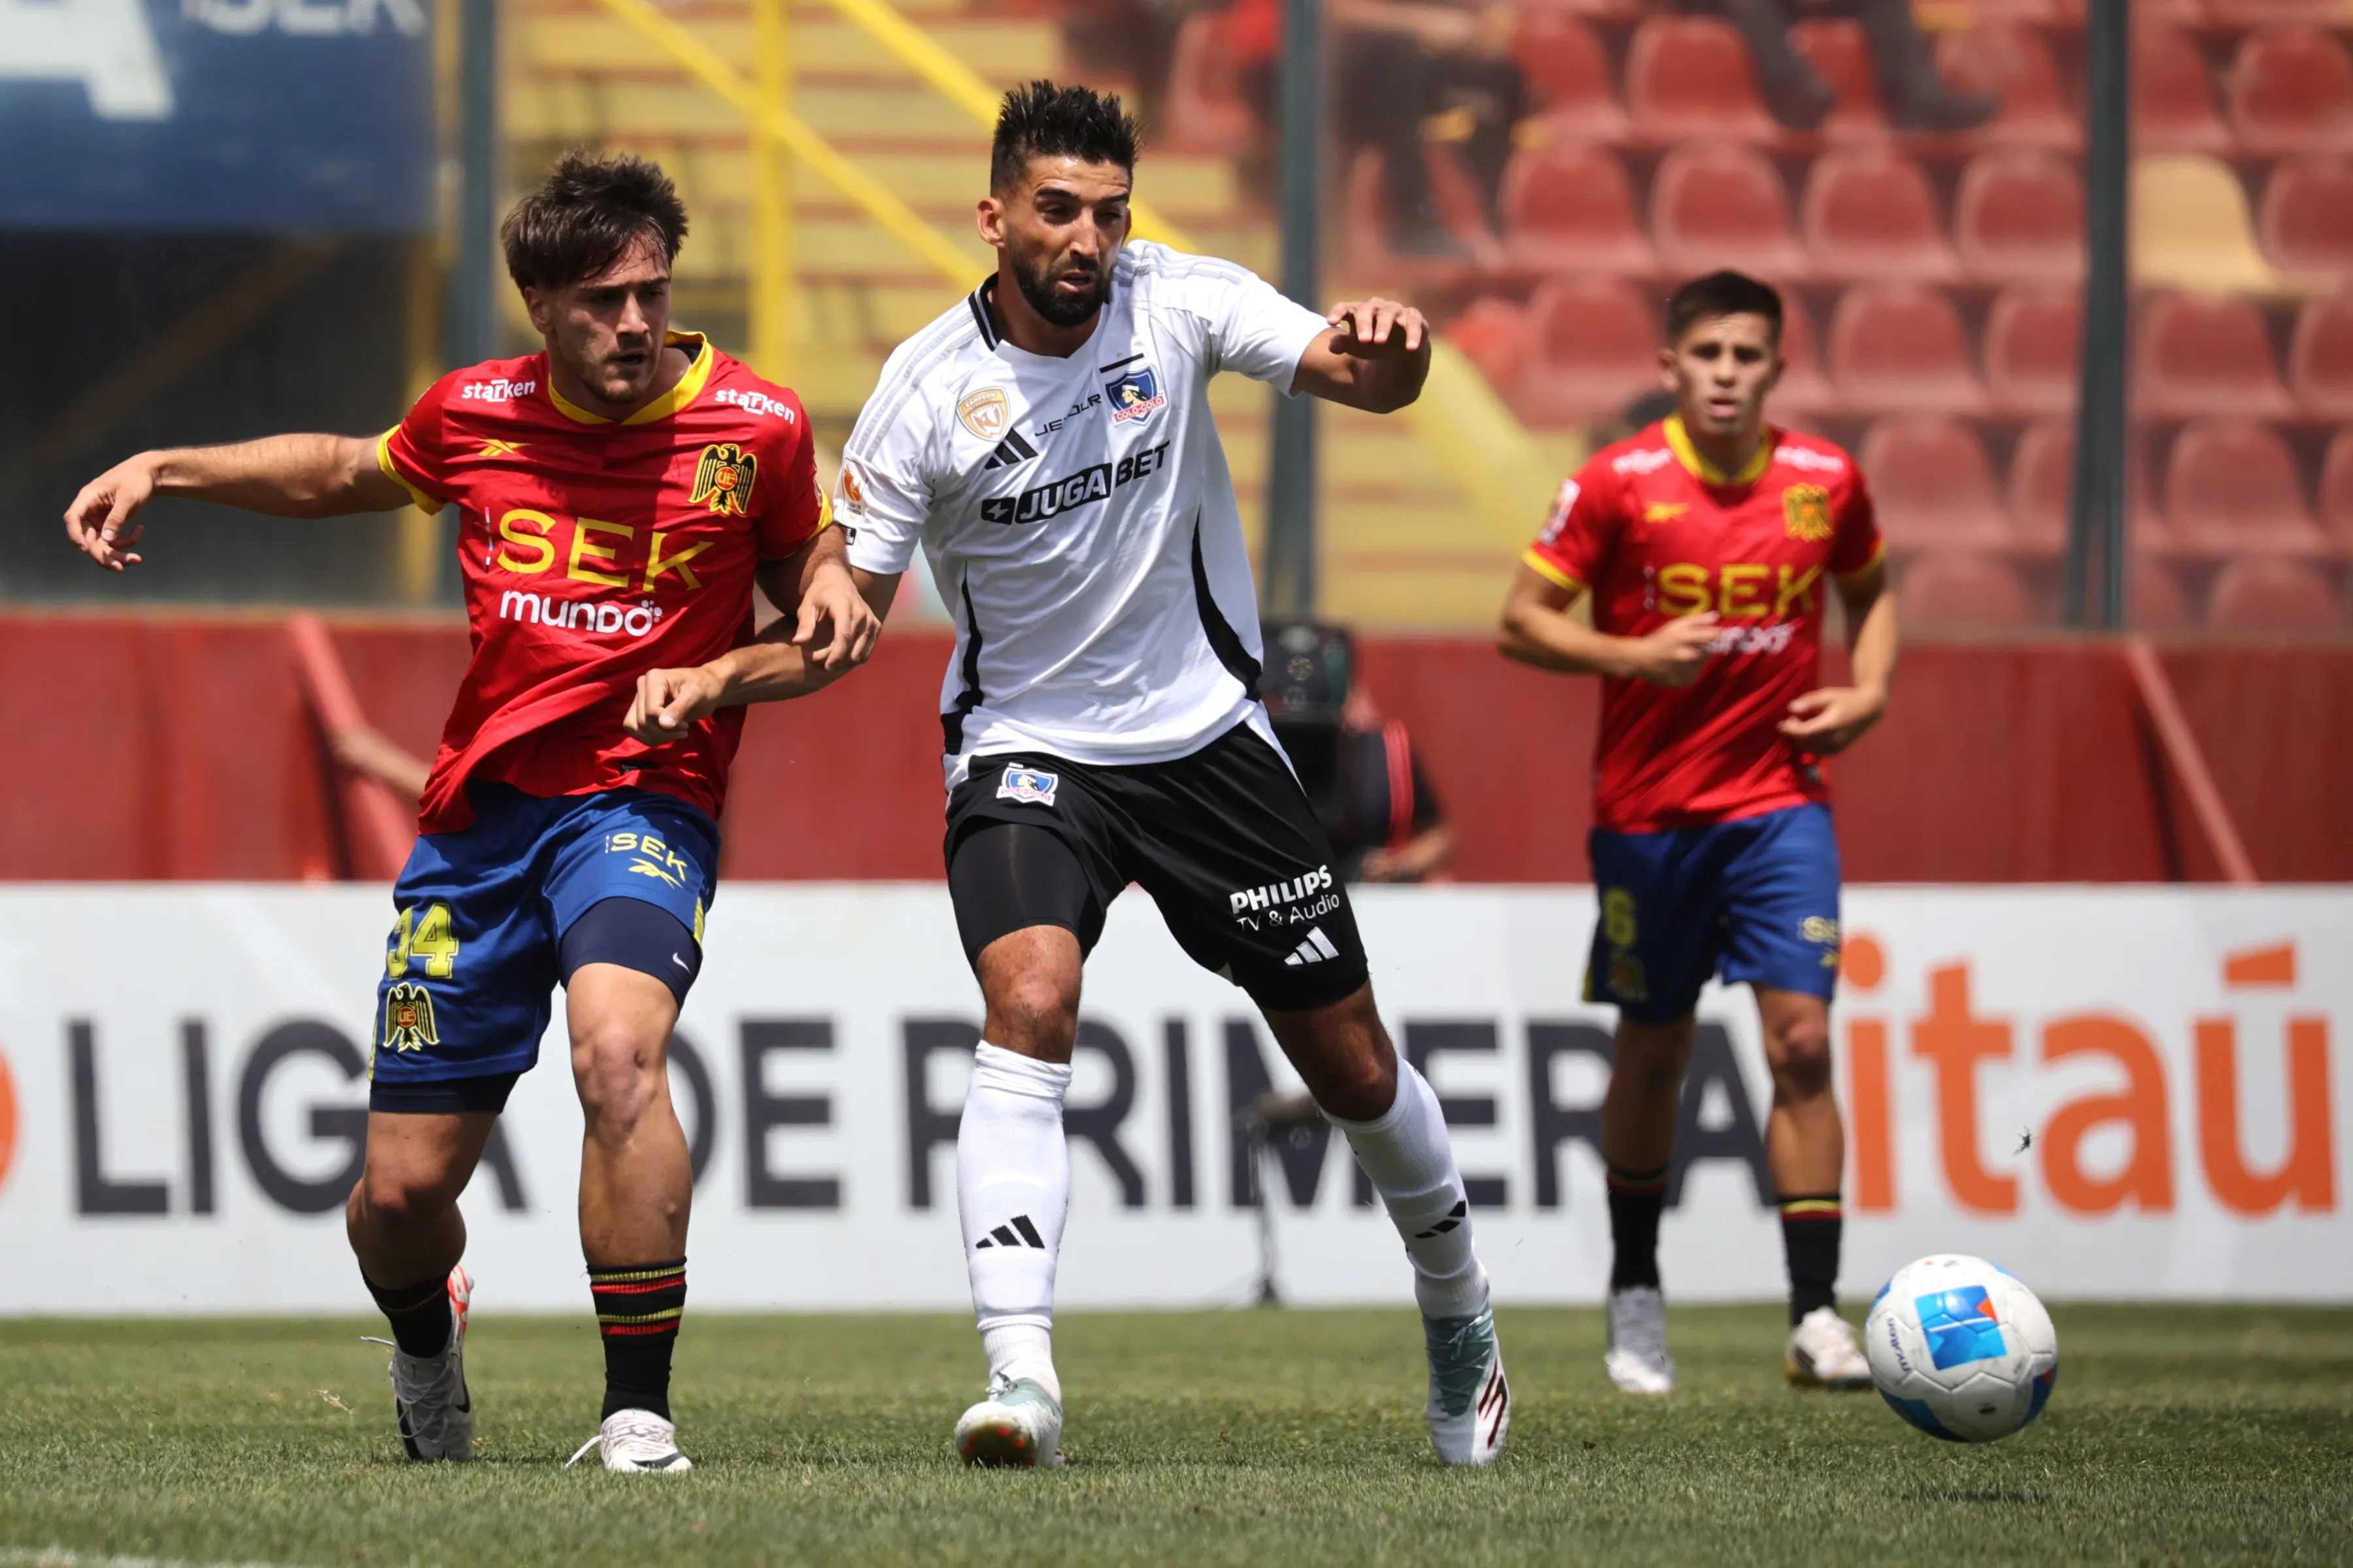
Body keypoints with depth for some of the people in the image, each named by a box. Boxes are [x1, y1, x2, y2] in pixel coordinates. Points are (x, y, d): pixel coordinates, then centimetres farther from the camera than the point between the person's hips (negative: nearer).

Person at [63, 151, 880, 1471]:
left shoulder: (755, 429, -5)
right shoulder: (475, 416, 3)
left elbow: (803, 580, 12)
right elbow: (345, 472, 24)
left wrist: (832, 609, -11)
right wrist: (165, 469, 16)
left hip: (647, 803, -3)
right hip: (481, 809, 3)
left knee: (617, 1048, -36)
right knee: (403, 1192, 3)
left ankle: (640, 1414, -29)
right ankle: (427, 1335, 42)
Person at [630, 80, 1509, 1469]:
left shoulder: (1177, 302, -8)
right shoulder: (929, 391, -13)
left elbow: (1368, 380, -15)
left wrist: (1387, 349, -39)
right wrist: (715, 675, -26)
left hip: (1207, 732, 2)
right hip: (1027, 746, -2)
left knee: (1353, 1065, 9)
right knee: (1031, 1003, -30)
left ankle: (1459, 1311, 37)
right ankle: (1020, 1375, -35)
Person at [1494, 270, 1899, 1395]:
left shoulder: (1825, 480, 0)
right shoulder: (1618, 483, -8)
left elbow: (1870, 592, 19)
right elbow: (1523, 622, -5)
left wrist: (1869, 689, 1)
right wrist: (1633, 655, -20)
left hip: (1781, 804, 1)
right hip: (1647, 811, -1)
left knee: (1800, 1039, -12)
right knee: (1653, 1052, 10)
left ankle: (1816, 1315, -11)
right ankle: (1635, 1294, 30)